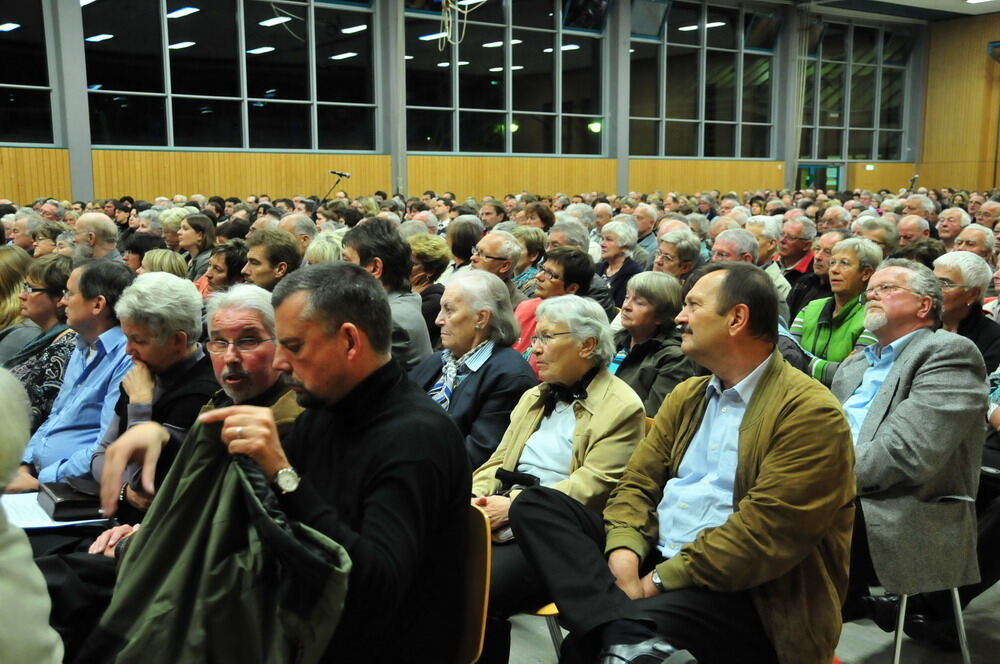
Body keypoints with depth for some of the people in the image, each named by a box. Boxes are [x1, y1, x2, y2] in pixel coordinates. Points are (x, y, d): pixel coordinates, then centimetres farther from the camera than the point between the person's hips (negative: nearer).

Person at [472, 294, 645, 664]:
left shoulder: (622, 408, -3)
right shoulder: (533, 398, 23)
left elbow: (593, 485, -12)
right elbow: (497, 463, 19)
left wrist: (515, 505, -17)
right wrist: (476, 498, -3)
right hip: (503, 522, 7)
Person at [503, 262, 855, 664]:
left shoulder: (810, 412, -10)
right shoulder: (685, 396, 15)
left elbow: (765, 532, -18)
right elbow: (638, 482, 10)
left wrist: (662, 580, -18)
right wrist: (623, 549, -11)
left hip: (743, 596, -9)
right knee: (535, 505, -15)